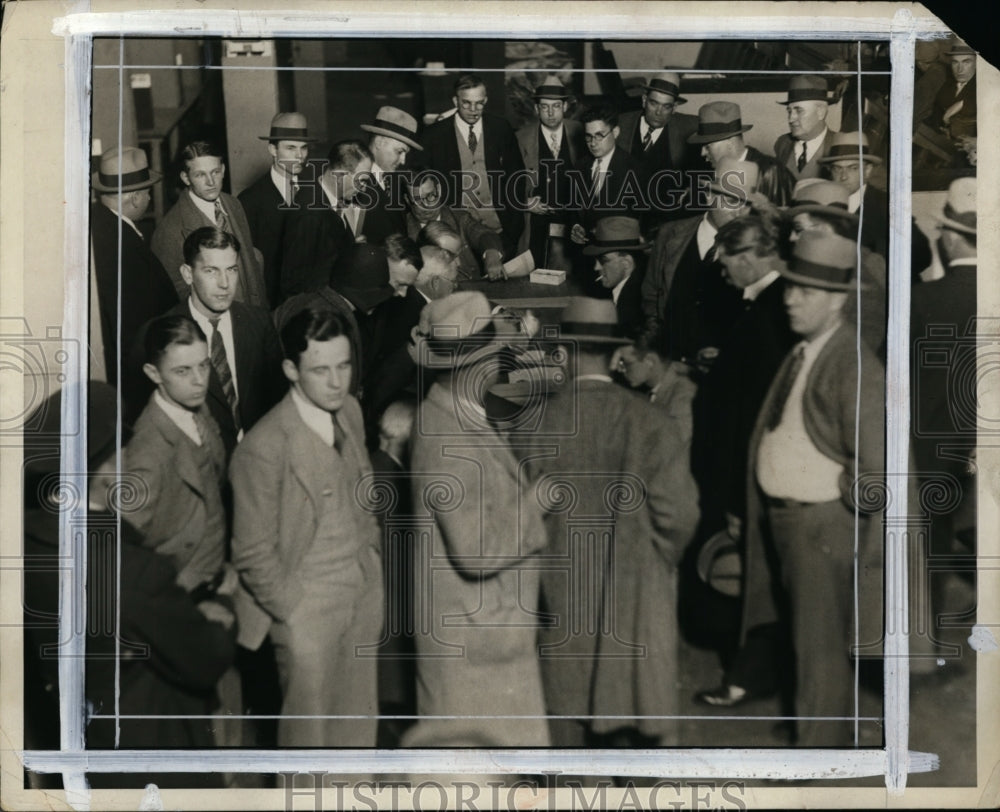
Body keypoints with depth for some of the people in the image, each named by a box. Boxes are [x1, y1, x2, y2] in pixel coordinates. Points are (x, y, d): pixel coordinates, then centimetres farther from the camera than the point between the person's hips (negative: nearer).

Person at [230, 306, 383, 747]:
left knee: (358, 726, 17)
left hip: (363, 595, 6)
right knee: (310, 731, 8)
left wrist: (375, 570, 9)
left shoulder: (350, 412, 0)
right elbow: (254, 556, -16)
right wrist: (297, 611, -9)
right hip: (308, 610, -6)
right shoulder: (263, 448, -23)